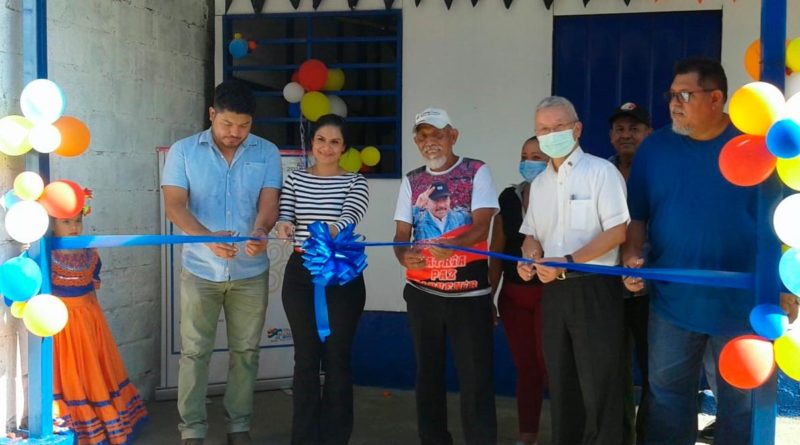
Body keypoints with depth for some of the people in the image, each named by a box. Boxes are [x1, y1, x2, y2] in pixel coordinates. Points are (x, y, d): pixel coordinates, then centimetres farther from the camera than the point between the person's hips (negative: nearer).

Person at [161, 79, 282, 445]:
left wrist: (259, 232, -31)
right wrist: (208, 237, -30)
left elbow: (268, 202, -8)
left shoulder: (266, 153, 0)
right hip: (200, 271, -1)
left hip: (250, 273, 1)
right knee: (195, 352, 4)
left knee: (245, 351, 9)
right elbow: (174, 205, -12)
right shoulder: (183, 151, -4)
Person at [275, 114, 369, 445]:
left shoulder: (355, 182, 1)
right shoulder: (295, 179, 8)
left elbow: (350, 217, -17)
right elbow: (285, 220, -1)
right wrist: (284, 226, -26)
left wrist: (331, 231, -40)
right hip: (301, 274, 2)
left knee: (337, 358, 4)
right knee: (306, 357, 7)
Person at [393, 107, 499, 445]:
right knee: (428, 372, 12)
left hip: (469, 291, -4)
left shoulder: (477, 172, -1)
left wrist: (451, 246, -32)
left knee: (475, 376, -2)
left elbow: (481, 226, -12)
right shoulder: (411, 181, 9)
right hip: (422, 292, 4)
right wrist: (403, 256, -18)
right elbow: (401, 234, 6)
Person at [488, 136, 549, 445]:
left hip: (549, 292, -4)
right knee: (525, 365, 12)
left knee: (549, 363, -2)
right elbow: (497, 251, 10)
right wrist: (489, 295, 9)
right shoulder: (508, 197, 8)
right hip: (513, 294, 5)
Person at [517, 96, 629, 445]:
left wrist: (568, 261, -20)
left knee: (598, 386, -1)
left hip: (594, 288, -6)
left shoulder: (601, 171, -7)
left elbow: (617, 232, -14)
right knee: (561, 383, 14)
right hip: (554, 291, 7)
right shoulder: (539, 183, 13)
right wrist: (529, 259, -2)